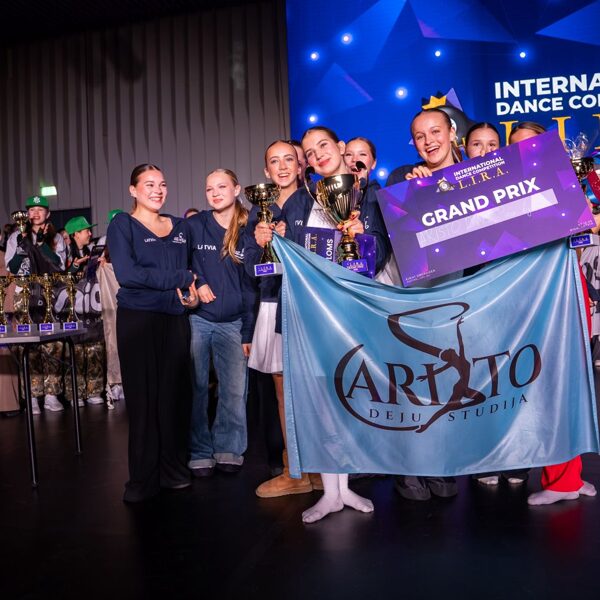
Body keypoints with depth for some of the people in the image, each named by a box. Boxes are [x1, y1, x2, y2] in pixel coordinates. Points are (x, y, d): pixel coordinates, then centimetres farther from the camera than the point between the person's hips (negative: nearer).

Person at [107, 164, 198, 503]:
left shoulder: (181, 227, 14)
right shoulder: (122, 224, 0)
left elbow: (193, 269, 20)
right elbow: (127, 273, -14)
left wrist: (194, 292, -3)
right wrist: (181, 279, -13)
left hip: (175, 319, 4)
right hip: (137, 319, -4)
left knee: (177, 393, 5)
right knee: (144, 397, 1)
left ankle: (174, 469, 19)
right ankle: (143, 479, 12)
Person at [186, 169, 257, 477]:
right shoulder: (194, 225, 3)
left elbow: (251, 284, 2)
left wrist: (248, 332, -1)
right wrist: (196, 284, -10)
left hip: (233, 323, 0)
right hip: (197, 319, 0)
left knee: (235, 390, 0)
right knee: (197, 388, 3)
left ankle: (228, 449, 18)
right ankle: (200, 452, 16)